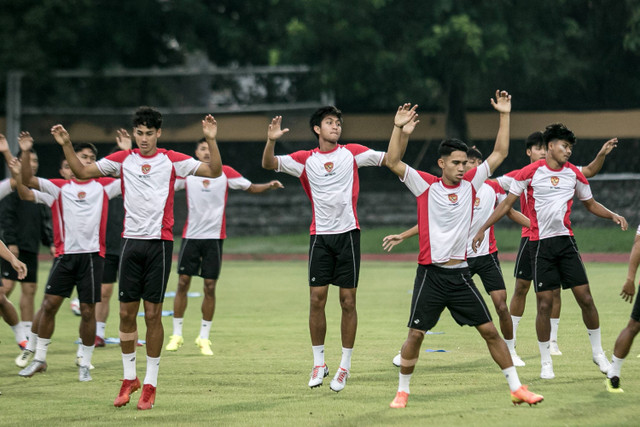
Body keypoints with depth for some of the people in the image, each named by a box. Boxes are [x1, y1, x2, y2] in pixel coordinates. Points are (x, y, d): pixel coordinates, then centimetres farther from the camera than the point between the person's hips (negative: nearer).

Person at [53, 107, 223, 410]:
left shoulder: (171, 160, 0)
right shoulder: (122, 160, 7)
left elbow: (214, 171, -4)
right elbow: (82, 172, 14)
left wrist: (211, 140, -17)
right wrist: (66, 145, 2)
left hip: (159, 243, -3)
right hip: (131, 241, 3)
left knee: (152, 314, -2)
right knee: (126, 313, 4)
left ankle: (150, 384, 5)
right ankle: (129, 379, 17)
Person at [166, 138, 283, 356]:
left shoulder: (225, 173, 2)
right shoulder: (187, 173, 3)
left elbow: (251, 188, 8)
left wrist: (269, 186, -11)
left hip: (215, 237, 0)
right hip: (191, 235, 0)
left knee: (209, 287, -1)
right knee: (183, 282, -1)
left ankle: (204, 338, 8)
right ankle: (177, 335, 9)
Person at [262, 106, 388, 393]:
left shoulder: (351, 153, 6)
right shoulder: (305, 159, 5)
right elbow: (268, 164, -2)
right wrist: (271, 141, -20)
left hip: (348, 234, 0)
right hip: (320, 236, 0)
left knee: (348, 301, 0)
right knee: (316, 299, -3)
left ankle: (345, 366, 8)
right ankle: (319, 363, 9)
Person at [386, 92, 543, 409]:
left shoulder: (470, 184, 6)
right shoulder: (425, 186, -2)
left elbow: (499, 154, 10)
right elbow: (393, 162, -11)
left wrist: (505, 115, 5)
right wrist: (399, 130, -22)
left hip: (461, 274, 3)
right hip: (431, 273, -3)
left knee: (490, 331, 1)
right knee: (415, 335, -2)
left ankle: (517, 389, 6)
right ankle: (402, 391, 13)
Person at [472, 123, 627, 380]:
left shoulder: (574, 173, 7)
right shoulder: (530, 172, -4)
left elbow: (591, 204, 19)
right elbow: (507, 204, 2)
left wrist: (612, 215, 1)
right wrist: (483, 229, -2)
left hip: (566, 241, 3)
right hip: (539, 244, -3)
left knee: (585, 298, -2)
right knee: (544, 304, -3)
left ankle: (598, 352, 14)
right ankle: (546, 362, 9)